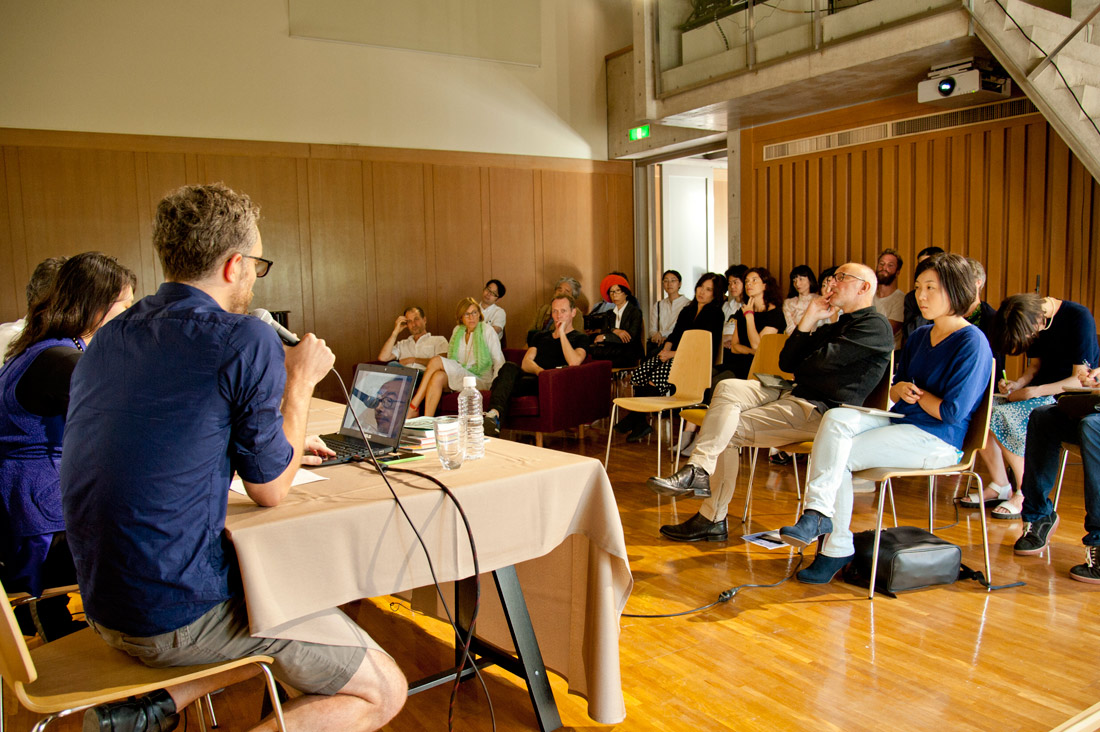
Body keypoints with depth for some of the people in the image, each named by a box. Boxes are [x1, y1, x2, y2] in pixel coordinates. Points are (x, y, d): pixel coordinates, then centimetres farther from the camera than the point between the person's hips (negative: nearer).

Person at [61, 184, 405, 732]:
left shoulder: (110, 337, 7)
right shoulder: (245, 340, -17)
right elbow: (270, 491, -8)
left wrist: (282, 445, 23)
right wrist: (300, 382, 3)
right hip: (181, 612, -8)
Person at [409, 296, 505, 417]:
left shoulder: (487, 330, 0)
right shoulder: (457, 330, 16)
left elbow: (499, 361, -4)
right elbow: (451, 360, 22)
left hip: (480, 381, -5)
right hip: (458, 378, 5)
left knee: (436, 361, -22)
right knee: (438, 377, -31)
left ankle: (413, 406, -22)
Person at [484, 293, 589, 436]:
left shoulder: (580, 338, 17)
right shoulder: (541, 337, 33)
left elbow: (574, 362, -6)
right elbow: (526, 362, 15)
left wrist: (561, 333, 1)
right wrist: (539, 371, -9)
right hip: (528, 375, 4)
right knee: (509, 367, -32)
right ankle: (494, 412, -52)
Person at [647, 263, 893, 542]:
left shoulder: (875, 327, -4)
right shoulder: (837, 326, 27)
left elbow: (822, 362, -16)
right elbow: (786, 362, 15)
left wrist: (796, 372, 6)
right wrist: (810, 318, 7)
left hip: (821, 411, -9)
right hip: (795, 395, 9)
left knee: (728, 430, -17)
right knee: (728, 388, -14)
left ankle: (711, 519, -13)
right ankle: (699, 469, -25)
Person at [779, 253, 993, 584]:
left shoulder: (972, 343, -11)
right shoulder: (920, 336, 15)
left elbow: (952, 412, -16)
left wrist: (917, 393, 0)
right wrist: (901, 390, -3)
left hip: (936, 440, -7)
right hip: (899, 421, 7)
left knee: (838, 457, -22)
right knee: (836, 418, -22)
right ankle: (819, 512, -27)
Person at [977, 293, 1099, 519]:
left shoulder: (1079, 318, -17)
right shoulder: (1035, 323, 4)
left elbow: (1081, 379, -19)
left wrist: (1034, 391, -26)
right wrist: (1018, 383, -7)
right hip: (1040, 392, 7)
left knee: (1002, 417, -29)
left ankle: (1025, 495, -13)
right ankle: (999, 486, -5)